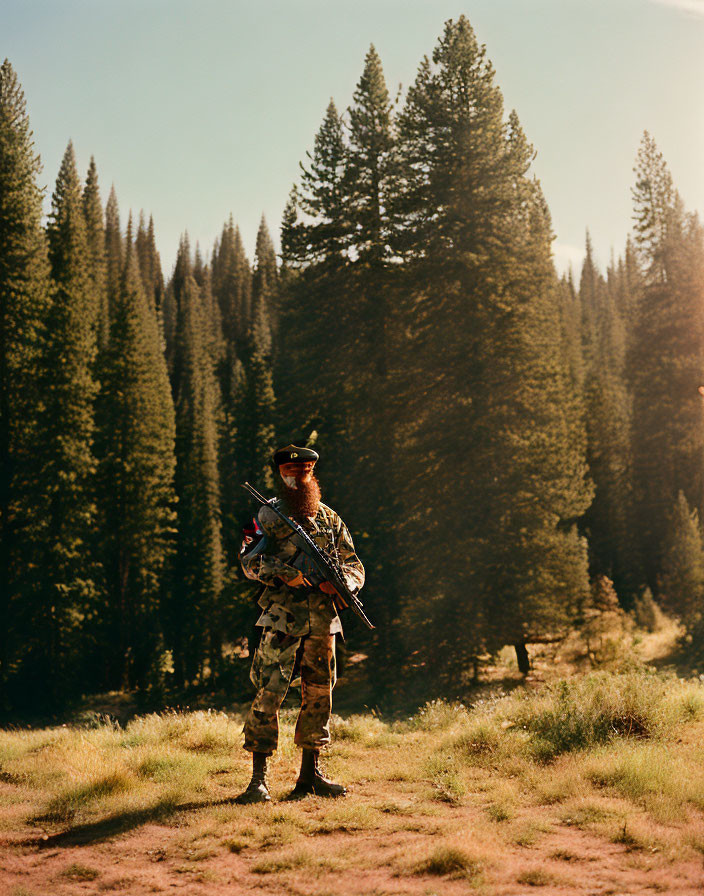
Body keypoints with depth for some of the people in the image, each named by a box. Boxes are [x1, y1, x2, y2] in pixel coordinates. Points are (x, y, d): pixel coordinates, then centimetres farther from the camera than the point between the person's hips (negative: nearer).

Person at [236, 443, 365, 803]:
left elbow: (355, 566, 15)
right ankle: (258, 779, -5)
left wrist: (340, 582, -7)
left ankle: (310, 774, 22)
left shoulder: (330, 519, 15)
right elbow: (249, 562, -8)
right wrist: (283, 574, -24)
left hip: (322, 620, 5)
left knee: (319, 695, 9)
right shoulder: (267, 516, 3)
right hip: (282, 617, -4)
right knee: (268, 693, -11)